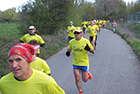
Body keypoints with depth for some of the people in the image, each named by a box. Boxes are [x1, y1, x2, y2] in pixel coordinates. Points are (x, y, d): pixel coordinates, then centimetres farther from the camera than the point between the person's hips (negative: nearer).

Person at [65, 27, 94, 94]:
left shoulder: (85, 41, -12)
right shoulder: (71, 42, -4)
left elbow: (92, 51, -6)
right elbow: (69, 49, 15)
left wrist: (89, 49, -29)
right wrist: (68, 52, -9)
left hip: (84, 63, -2)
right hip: (75, 63, 2)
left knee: (84, 80, 8)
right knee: (77, 79, 3)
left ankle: (88, 73, 42)